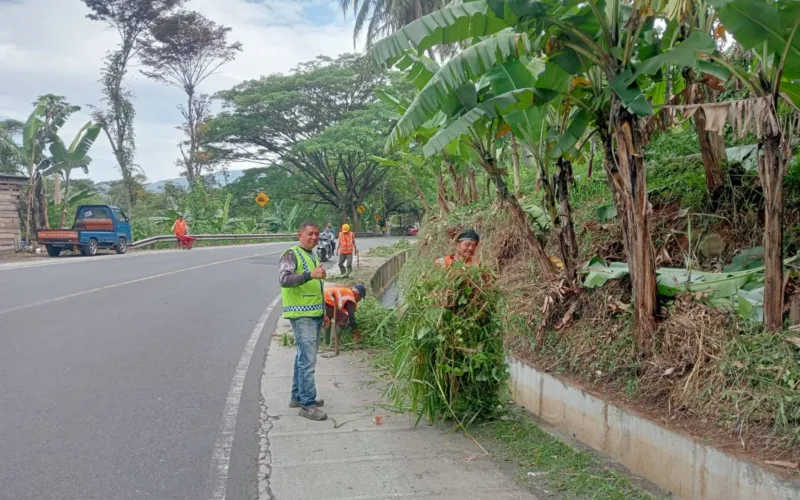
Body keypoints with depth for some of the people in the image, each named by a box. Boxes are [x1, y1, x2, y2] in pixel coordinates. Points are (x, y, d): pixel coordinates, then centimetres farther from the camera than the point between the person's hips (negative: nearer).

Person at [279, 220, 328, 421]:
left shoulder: (312, 255, 18)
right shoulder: (291, 254, -10)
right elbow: (285, 279, -27)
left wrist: (324, 312, 25)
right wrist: (310, 275, -39)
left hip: (315, 314, 9)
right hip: (301, 315, -9)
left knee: (304, 357, 15)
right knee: (308, 360, -10)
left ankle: (298, 396, 25)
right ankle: (307, 405, -6)